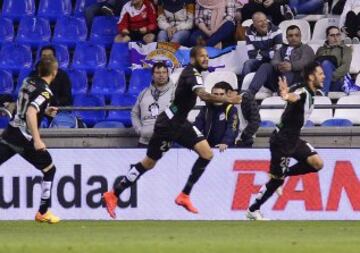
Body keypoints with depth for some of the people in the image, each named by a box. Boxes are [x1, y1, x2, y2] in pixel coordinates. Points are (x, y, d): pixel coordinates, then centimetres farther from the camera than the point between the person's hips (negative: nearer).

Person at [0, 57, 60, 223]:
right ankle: (43, 213, 16)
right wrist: (37, 140, -28)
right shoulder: (44, 91, -13)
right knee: (49, 170, 13)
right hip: (25, 138, -6)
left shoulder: (28, 82, 9)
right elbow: (30, 113, -27)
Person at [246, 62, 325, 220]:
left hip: (293, 138, 9)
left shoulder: (310, 94, 9)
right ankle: (253, 210, 15)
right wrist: (286, 95, -69)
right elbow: (293, 97, -46)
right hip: (282, 140, -9)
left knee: (317, 163, -8)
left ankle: (282, 175, 8)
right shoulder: (302, 92, -21)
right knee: (277, 179, 0)